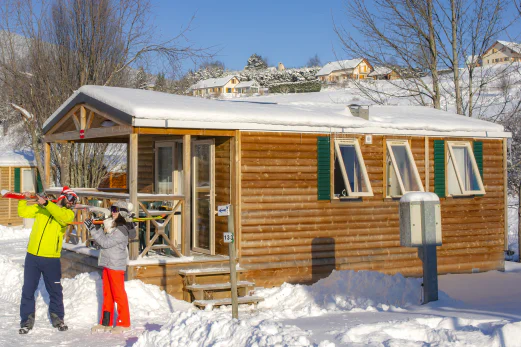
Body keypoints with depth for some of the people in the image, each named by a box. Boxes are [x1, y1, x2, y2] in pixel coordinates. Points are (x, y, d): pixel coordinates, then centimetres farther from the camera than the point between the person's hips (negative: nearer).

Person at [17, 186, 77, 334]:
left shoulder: (69, 213, 1)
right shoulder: (40, 208, 8)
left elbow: (62, 217, -21)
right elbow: (23, 212, 11)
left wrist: (46, 203, -30)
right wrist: (24, 199, -6)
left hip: (52, 259, -1)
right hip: (32, 256, 1)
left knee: (55, 291, 9)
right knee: (28, 290, 5)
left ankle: (57, 318, 26)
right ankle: (27, 320, 17)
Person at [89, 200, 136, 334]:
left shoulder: (122, 230, -18)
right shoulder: (114, 226, 12)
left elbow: (105, 242, -21)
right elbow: (106, 240, 14)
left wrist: (93, 229, -20)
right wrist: (96, 229, 3)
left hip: (116, 266, -10)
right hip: (108, 264, 10)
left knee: (118, 294, -1)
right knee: (107, 294, 14)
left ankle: (124, 323, 8)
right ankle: (106, 323, 21)